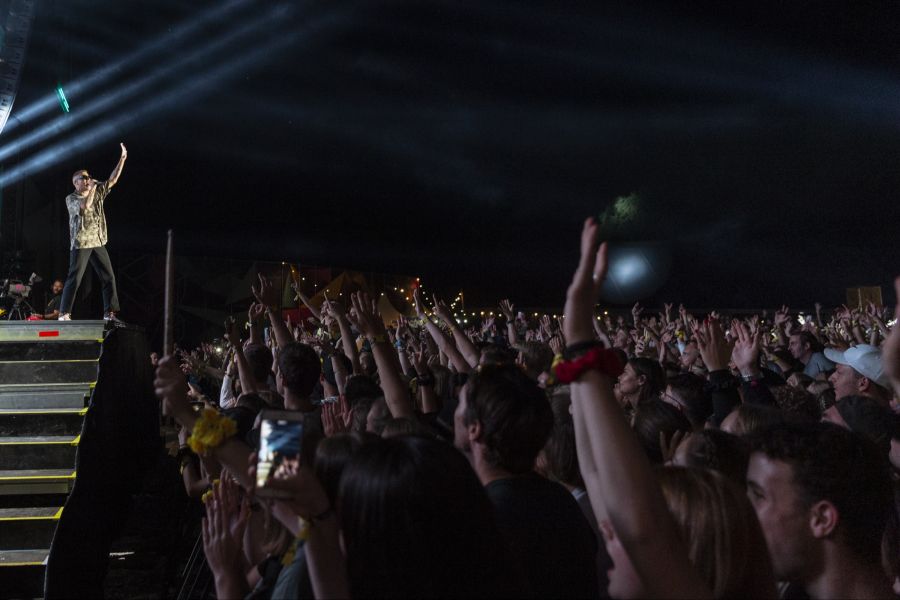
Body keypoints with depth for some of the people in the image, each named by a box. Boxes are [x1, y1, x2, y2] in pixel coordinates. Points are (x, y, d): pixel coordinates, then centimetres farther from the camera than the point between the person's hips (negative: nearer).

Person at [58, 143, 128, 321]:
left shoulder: (98, 192, 11)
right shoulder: (71, 199, -4)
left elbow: (113, 179, 8)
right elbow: (84, 206, -25)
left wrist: (122, 159, 0)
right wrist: (92, 188, -15)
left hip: (98, 242, 6)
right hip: (80, 244, -6)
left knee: (109, 277, 1)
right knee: (74, 279, -6)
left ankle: (109, 312, 5)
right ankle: (64, 314, -3)